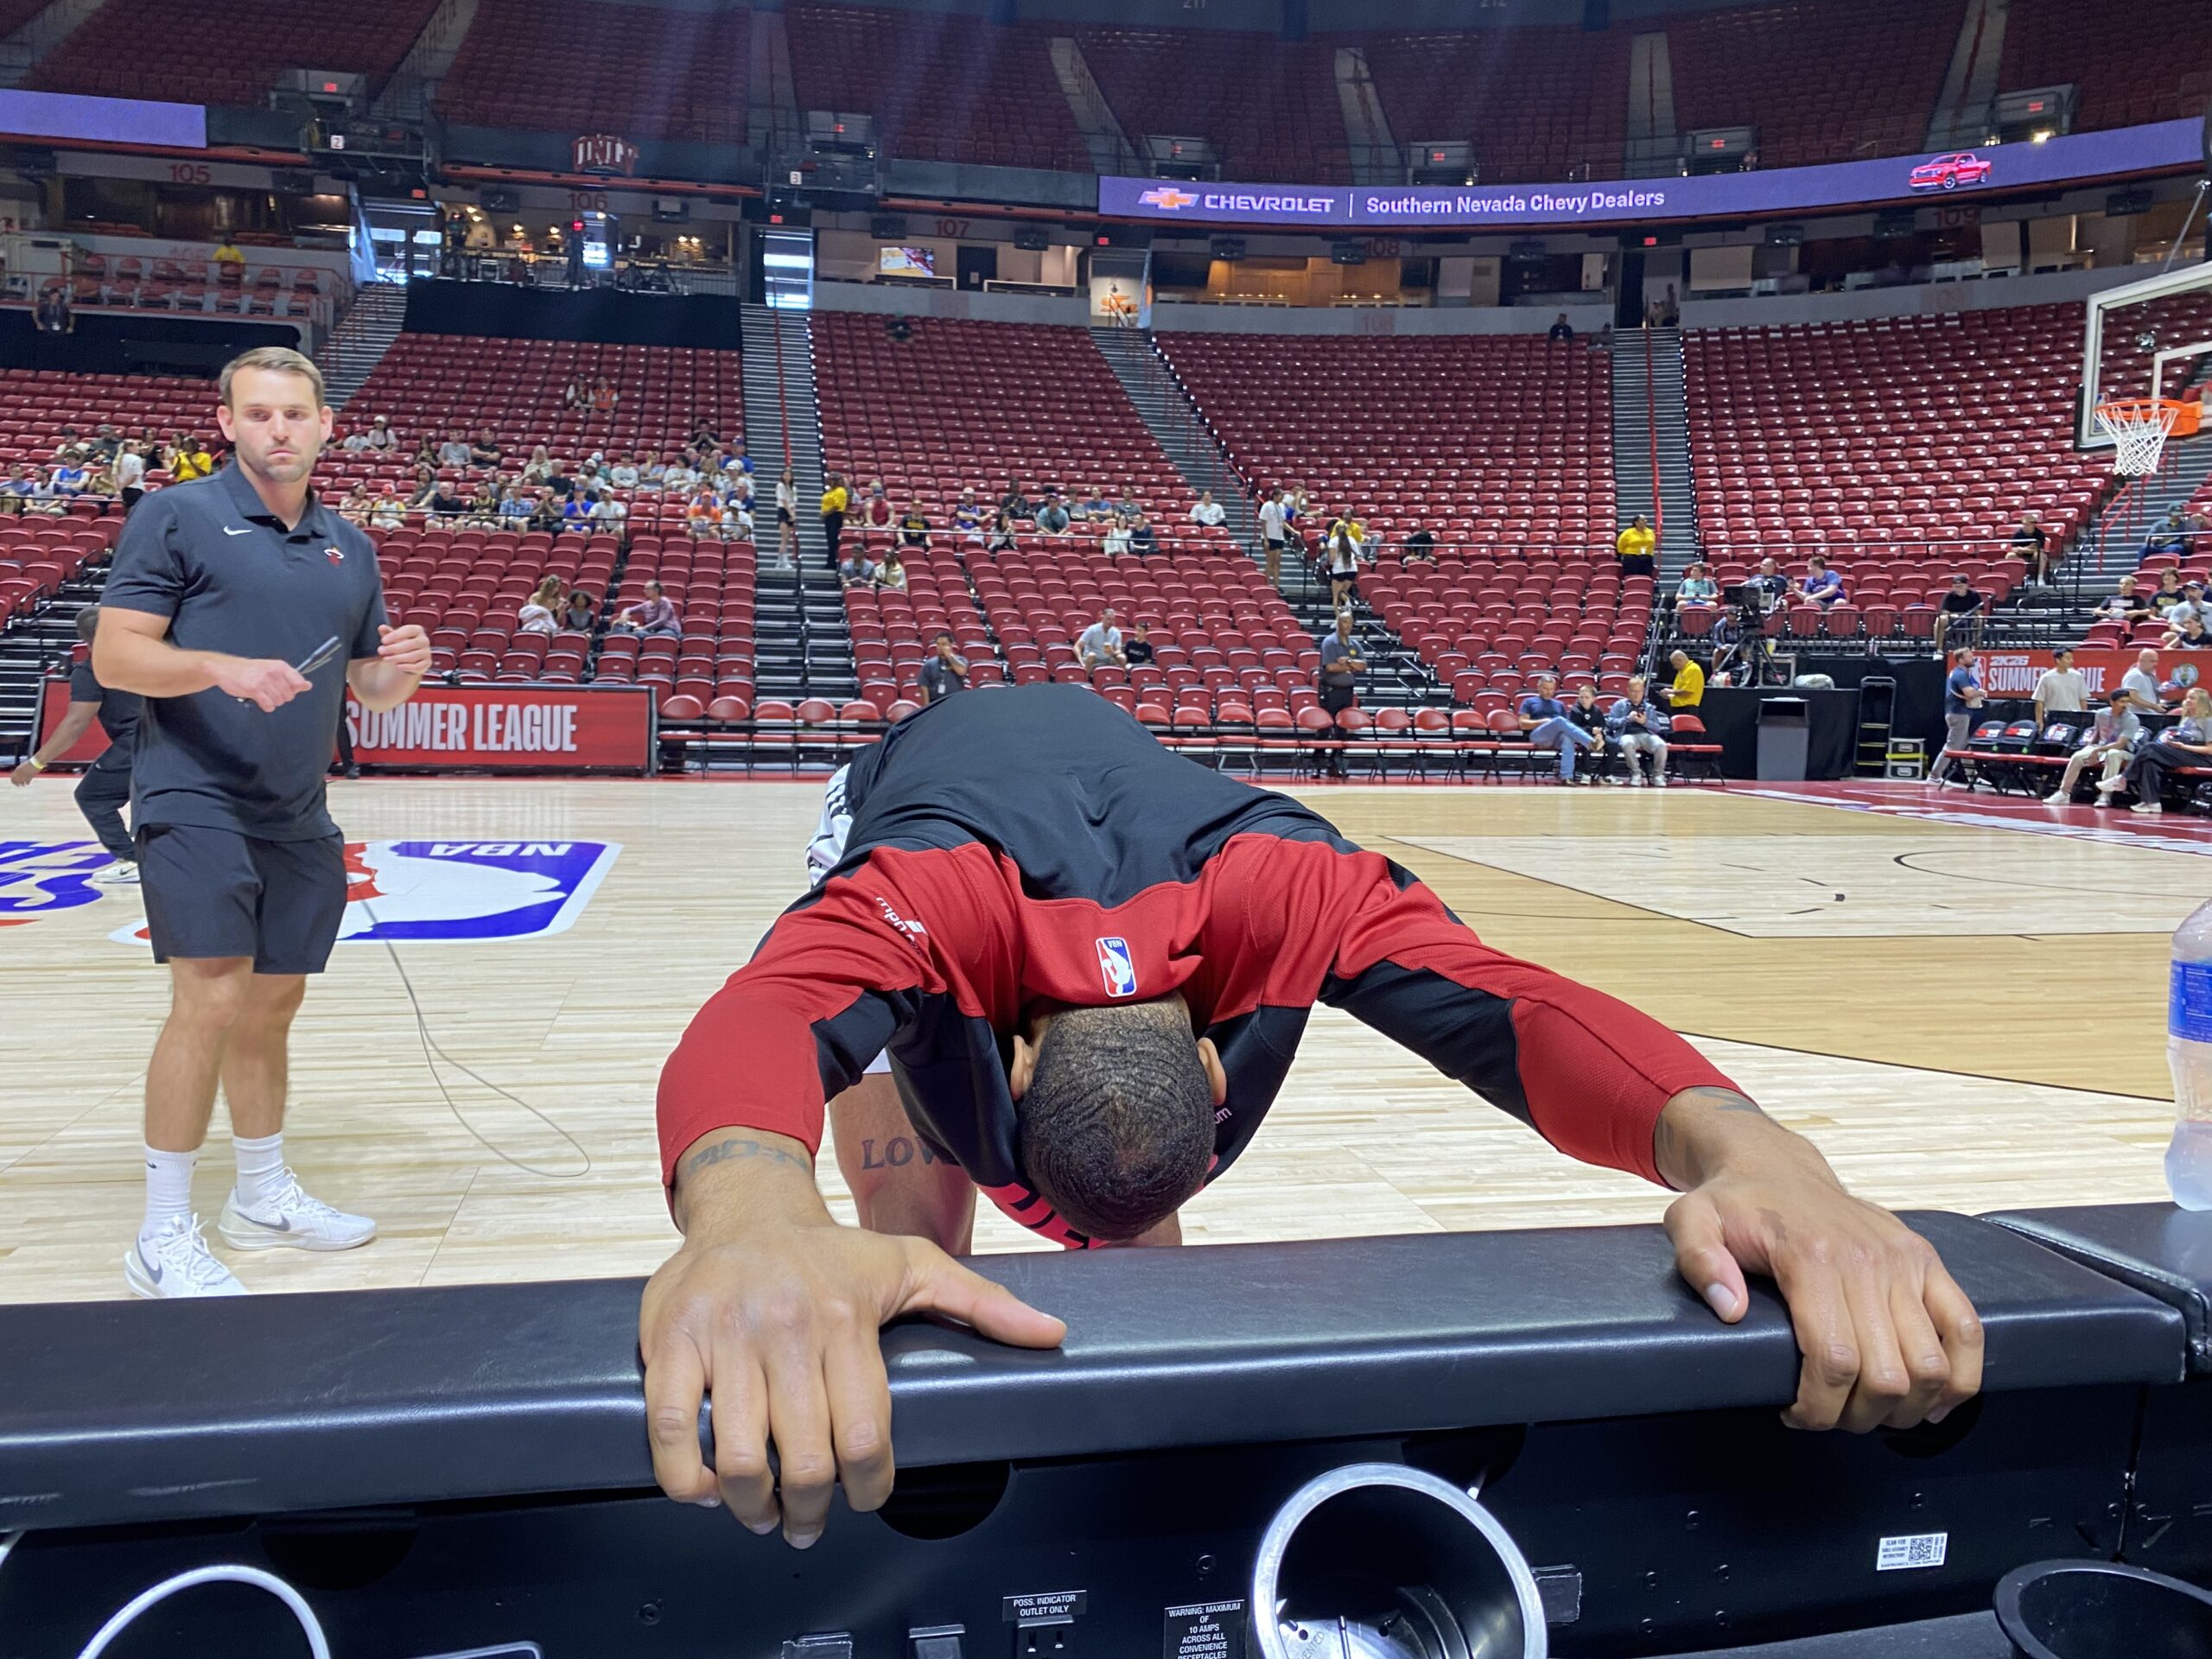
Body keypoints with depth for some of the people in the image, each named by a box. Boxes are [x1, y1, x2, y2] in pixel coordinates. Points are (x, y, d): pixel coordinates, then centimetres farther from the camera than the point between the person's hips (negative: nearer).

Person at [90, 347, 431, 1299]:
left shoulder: (349, 548, 14)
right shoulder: (177, 517, -2)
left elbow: (369, 690, 18)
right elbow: (113, 655, -7)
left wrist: (401, 668, -5)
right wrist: (222, 666, -23)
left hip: (298, 819, 6)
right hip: (195, 802, -6)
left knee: (273, 1004, 13)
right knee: (211, 998, -14)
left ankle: (263, 1196, 29)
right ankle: (162, 1239, -2)